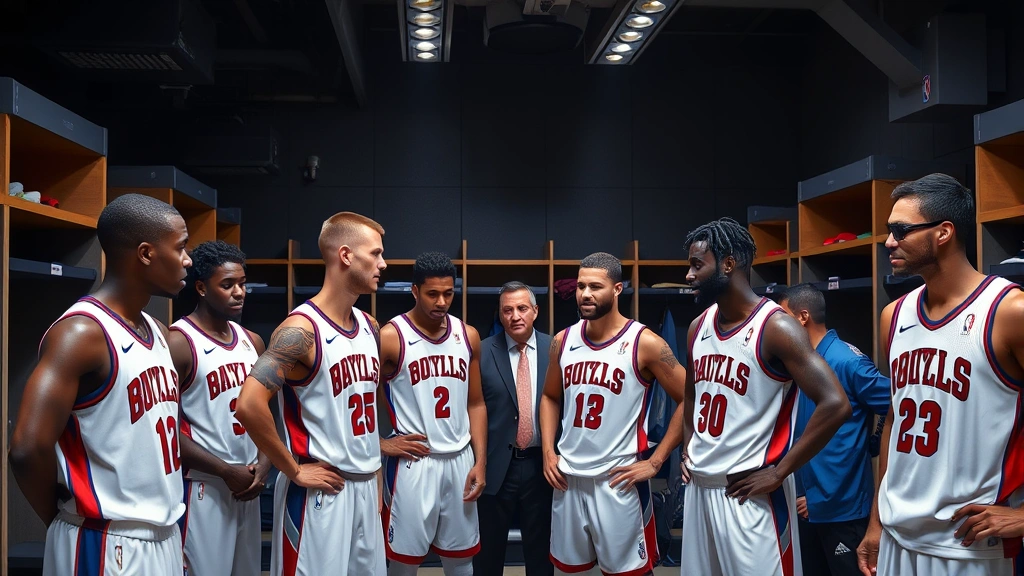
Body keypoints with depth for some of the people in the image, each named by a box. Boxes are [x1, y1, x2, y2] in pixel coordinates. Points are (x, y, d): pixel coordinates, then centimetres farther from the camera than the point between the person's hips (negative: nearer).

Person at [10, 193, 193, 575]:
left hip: (163, 534, 8)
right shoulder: (82, 332, -18)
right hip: (108, 543, -8)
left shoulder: (158, 332, 8)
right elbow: (29, 449, -25)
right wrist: (61, 517, -9)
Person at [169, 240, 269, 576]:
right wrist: (226, 471, -14)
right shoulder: (178, 343, -13)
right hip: (203, 488, -7)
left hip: (248, 486, 7)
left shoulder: (252, 342, 8)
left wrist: (263, 465, -3)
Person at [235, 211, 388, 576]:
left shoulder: (369, 327, 8)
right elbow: (249, 406, -28)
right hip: (320, 490, -8)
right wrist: (294, 470, -19)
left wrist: (373, 474, 15)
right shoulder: (302, 329, -18)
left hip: (365, 486, 8)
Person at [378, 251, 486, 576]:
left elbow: (475, 404, 10)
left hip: (460, 461, 5)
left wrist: (480, 461, 4)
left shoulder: (468, 336, 6)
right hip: (413, 463, -4)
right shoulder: (391, 337, -10)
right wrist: (380, 443, -10)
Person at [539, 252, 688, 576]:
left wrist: (655, 462, -11)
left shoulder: (644, 343, -11)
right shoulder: (563, 341, 4)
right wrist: (548, 452, 6)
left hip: (618, 480, -5)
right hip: (568, 477, 5)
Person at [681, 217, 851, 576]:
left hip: (748, 493, -7)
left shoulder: (775, 327, -15)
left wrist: (779, 472, -19)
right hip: (698, 486, 7)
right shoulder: (698, 327, 7)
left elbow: (835, 405, -22)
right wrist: (688, 449, 11)